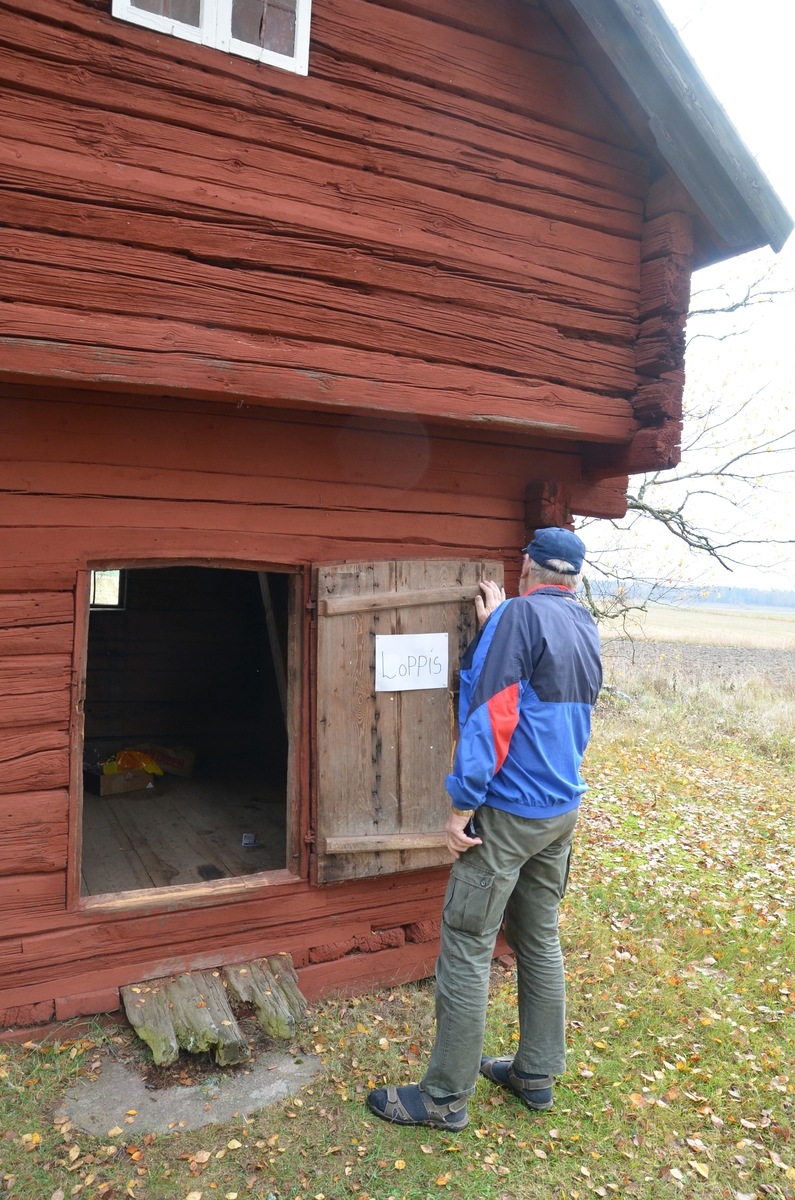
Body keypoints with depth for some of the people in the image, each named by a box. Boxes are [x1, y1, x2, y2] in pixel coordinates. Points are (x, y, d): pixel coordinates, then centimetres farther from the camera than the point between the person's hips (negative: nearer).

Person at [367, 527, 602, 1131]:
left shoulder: (520, 614, -15)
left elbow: (489, 713, -20)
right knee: (541, 940, 18)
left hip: (509, 810, -8)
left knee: (467, 948, 1)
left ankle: (446, 1097, 13)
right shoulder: (585, 627, 8)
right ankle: (537, 1073, 32)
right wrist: (493, 628, 17)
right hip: (564, 810, 9)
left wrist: (462, 806, -17)